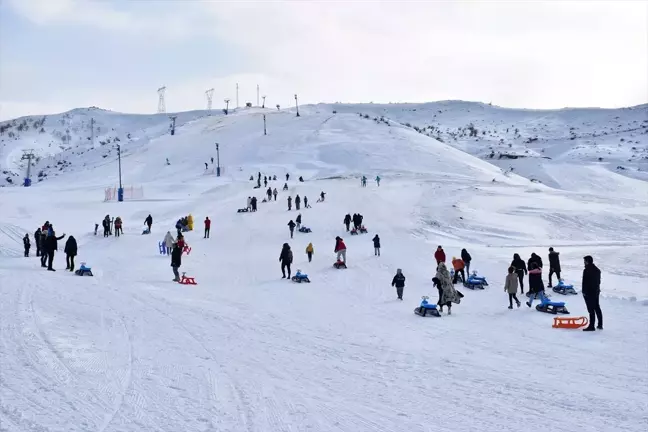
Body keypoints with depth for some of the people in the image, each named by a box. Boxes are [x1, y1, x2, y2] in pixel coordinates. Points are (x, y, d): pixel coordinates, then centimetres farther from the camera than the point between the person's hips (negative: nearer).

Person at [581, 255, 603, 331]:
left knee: (591, 309, -7)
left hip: (589, 292, -9)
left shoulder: (587, 270, -18)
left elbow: (585, 282, -19)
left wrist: (584, 291, -13)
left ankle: (591, 326, -5)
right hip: (596, 291, 9)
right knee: (597, 308, 17)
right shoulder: (597, 270, 10)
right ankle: (600, 325, 22)